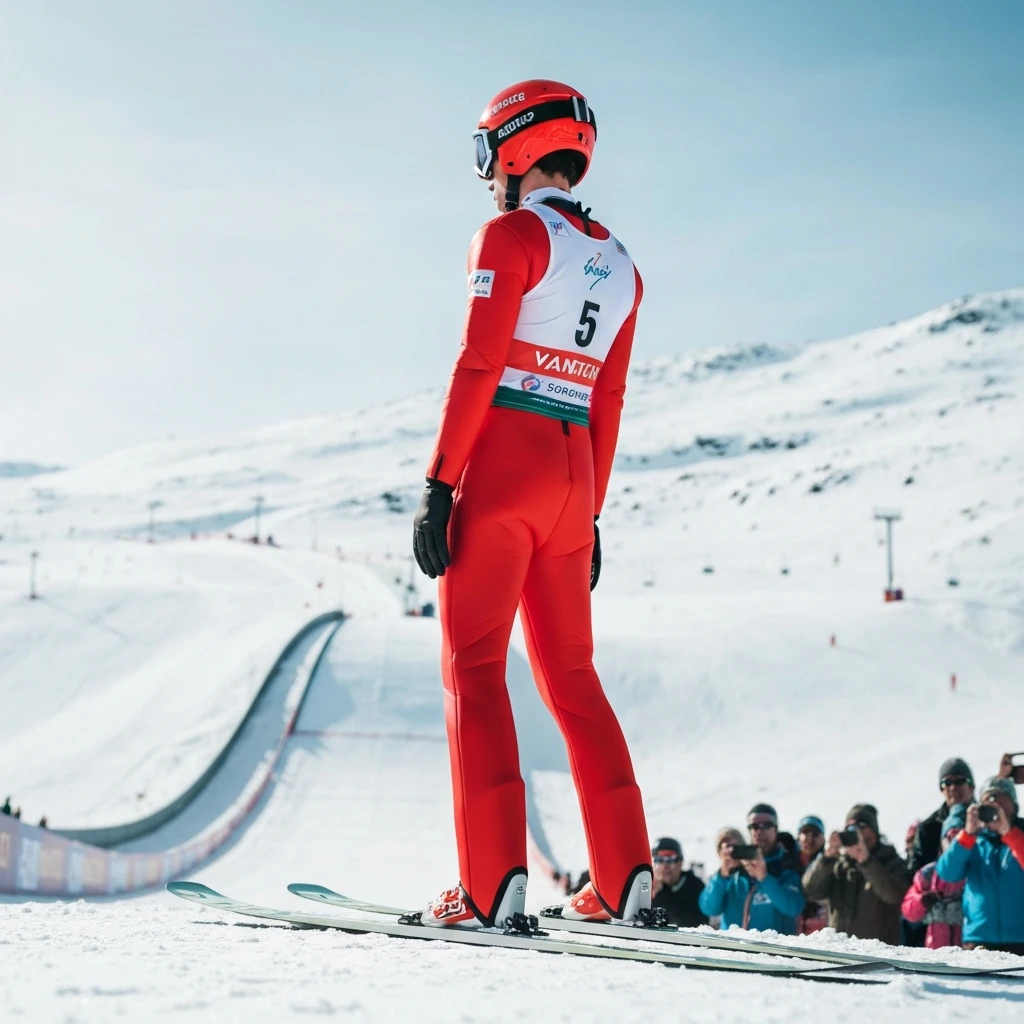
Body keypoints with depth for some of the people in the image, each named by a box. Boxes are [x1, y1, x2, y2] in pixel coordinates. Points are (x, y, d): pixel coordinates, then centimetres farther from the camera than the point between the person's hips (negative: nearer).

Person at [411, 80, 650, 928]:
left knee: (473, 665, -5)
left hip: (502, 466, -7)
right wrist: (591, 515, 19)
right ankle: (624, 875, 9)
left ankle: (492, 881, -13)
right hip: (572, 477, 7)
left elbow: (478, 367, -13)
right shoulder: (619, 265, 16)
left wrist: (437, 485, -13)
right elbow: (608, 405, 16)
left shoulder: (512, 235, -5)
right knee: (570, 671, 13)